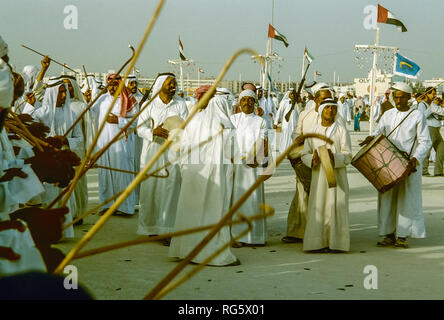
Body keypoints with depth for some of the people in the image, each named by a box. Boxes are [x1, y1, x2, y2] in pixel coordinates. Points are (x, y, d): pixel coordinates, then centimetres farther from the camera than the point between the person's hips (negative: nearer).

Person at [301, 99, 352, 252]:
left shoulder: (341, 130, 3)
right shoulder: (313, 132, 10)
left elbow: (347, 156, -4)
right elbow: (305, 154, 8)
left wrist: (334, 158, -23)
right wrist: (312, 160, -14)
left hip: (337, 175, -2)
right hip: (318, 175, 2)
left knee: (336, 206, -3)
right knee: (318, 207, -1)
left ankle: (335, 242, 3)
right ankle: (319, 242, 5)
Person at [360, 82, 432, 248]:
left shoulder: (417, 116, -1)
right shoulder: (388, 115, 11)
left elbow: (425, 142, -3)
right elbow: (379, 131, 17)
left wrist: (416, 158, -19)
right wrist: (371, 137, -7)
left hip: (408, 165, -4)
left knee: (406, 199, -3)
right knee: (387, 198, 4)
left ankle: (402, 236, 3)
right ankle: (389, 234, 12)